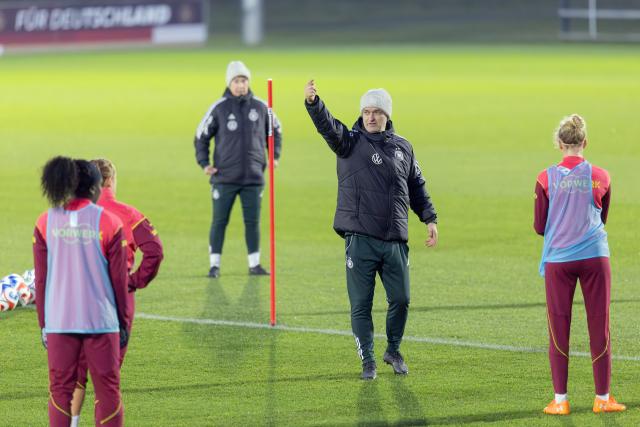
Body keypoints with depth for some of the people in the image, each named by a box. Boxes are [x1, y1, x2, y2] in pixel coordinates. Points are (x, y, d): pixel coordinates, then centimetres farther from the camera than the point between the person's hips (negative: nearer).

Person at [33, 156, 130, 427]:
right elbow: (119, 280, -1)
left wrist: (43, 323, 10)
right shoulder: (108, 222, -4)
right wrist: (124, 323, 8)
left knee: (60, 389, 7)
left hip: (58, 322, 2)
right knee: (107, 389, 6)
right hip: (101, 321, -2)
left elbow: (41, 280, 3)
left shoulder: (45, 223, 2)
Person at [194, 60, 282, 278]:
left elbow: (275, 130, 21)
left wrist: (274, 155, 10)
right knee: (219, 221, 0)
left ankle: (254, 264, 12)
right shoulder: (219, 108, -2)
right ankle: (214, 264, 5)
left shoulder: (260, 107, 4)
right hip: (224, 177, -2)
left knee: (253, 221, 4)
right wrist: (204, 163, -3)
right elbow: (201, 136, 5)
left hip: (253, 178, 2)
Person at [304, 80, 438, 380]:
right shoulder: (351, 142, 1)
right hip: (360, 239, -3)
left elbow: (417, 187, 22)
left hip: (395, 240, 3)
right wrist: (313, 103, -37)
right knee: (361, 304, -1)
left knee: (400, 299, 5)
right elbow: (327, 126, -18)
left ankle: (393, 351, 28)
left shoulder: (402, 147, 13)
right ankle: (368, 362, 10)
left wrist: (430, 219, 13)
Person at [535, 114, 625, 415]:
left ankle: (560, 399, 5)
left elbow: (539, 227, 3)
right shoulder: (600, 177, 0)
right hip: (595, 258, 1)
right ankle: (602, 398, 12)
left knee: (558, 330, 5)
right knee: (599, 328, 8)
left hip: (558, 260, -1)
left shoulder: (547, 178, -3)